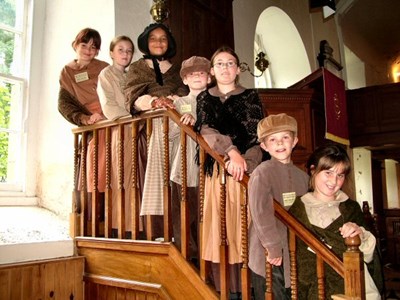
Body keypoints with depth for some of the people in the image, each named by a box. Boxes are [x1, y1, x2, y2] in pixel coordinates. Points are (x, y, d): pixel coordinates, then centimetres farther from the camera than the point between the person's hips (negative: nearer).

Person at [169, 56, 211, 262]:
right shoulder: (180, 103, 13)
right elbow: (169, 134, 4)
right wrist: (181, 122, -12)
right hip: (183, 169, 1)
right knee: (183, 216, 3)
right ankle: (187, 255, 17)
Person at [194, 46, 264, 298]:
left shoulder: (251, 96, 11)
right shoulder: (204, 99, 15)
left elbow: (257, 135, 0)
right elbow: (205, 130, -3)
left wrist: (243, 160, -18)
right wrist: (231, 151, -20)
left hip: (245, 171, -1)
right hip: (215, 171, 1)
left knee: (241, 231, -2)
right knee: (217, 231, -1)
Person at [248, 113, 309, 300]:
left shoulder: (302, 176, 8)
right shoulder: (262, 172, -13)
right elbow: (260, 213, -21)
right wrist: (273, 247, -19)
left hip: (296, 254, 6)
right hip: (269, 256, -6)